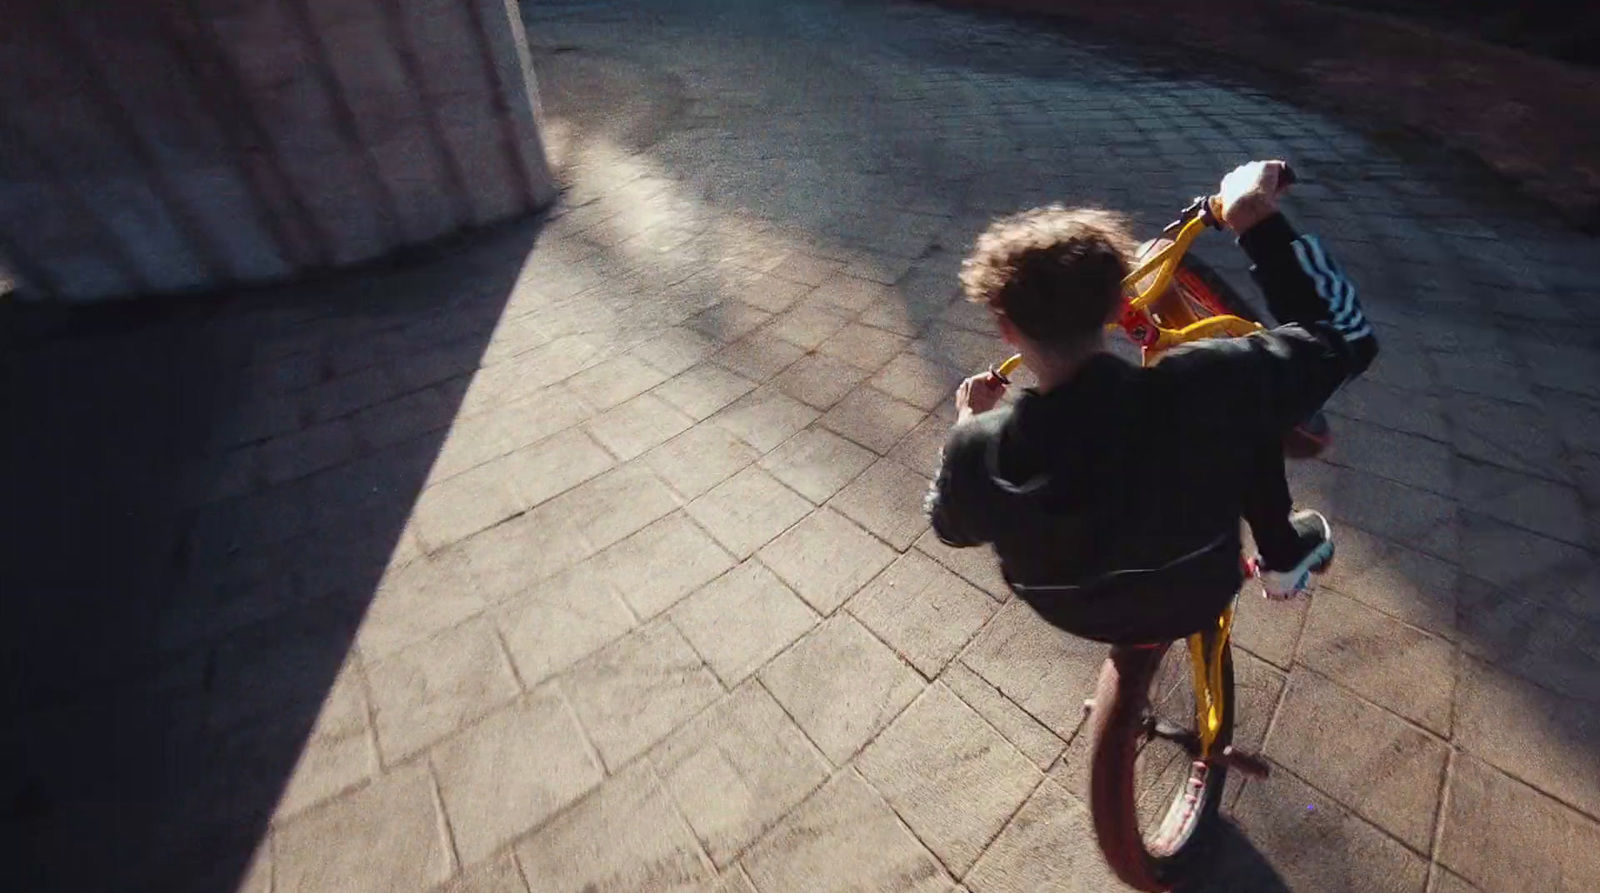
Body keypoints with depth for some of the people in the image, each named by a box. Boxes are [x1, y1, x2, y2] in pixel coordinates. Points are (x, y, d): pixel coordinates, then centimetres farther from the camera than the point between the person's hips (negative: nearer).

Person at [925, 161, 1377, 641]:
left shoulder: (977, 450, -34)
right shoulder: (1197, 390, -37)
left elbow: (952, 526, -9)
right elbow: (1340, 337, -16)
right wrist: (1261, 221, -13)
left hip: (1070, 612, 2)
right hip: (1200, 592, -1)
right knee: (1250, 409, 8)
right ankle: (1282, 559, 30)